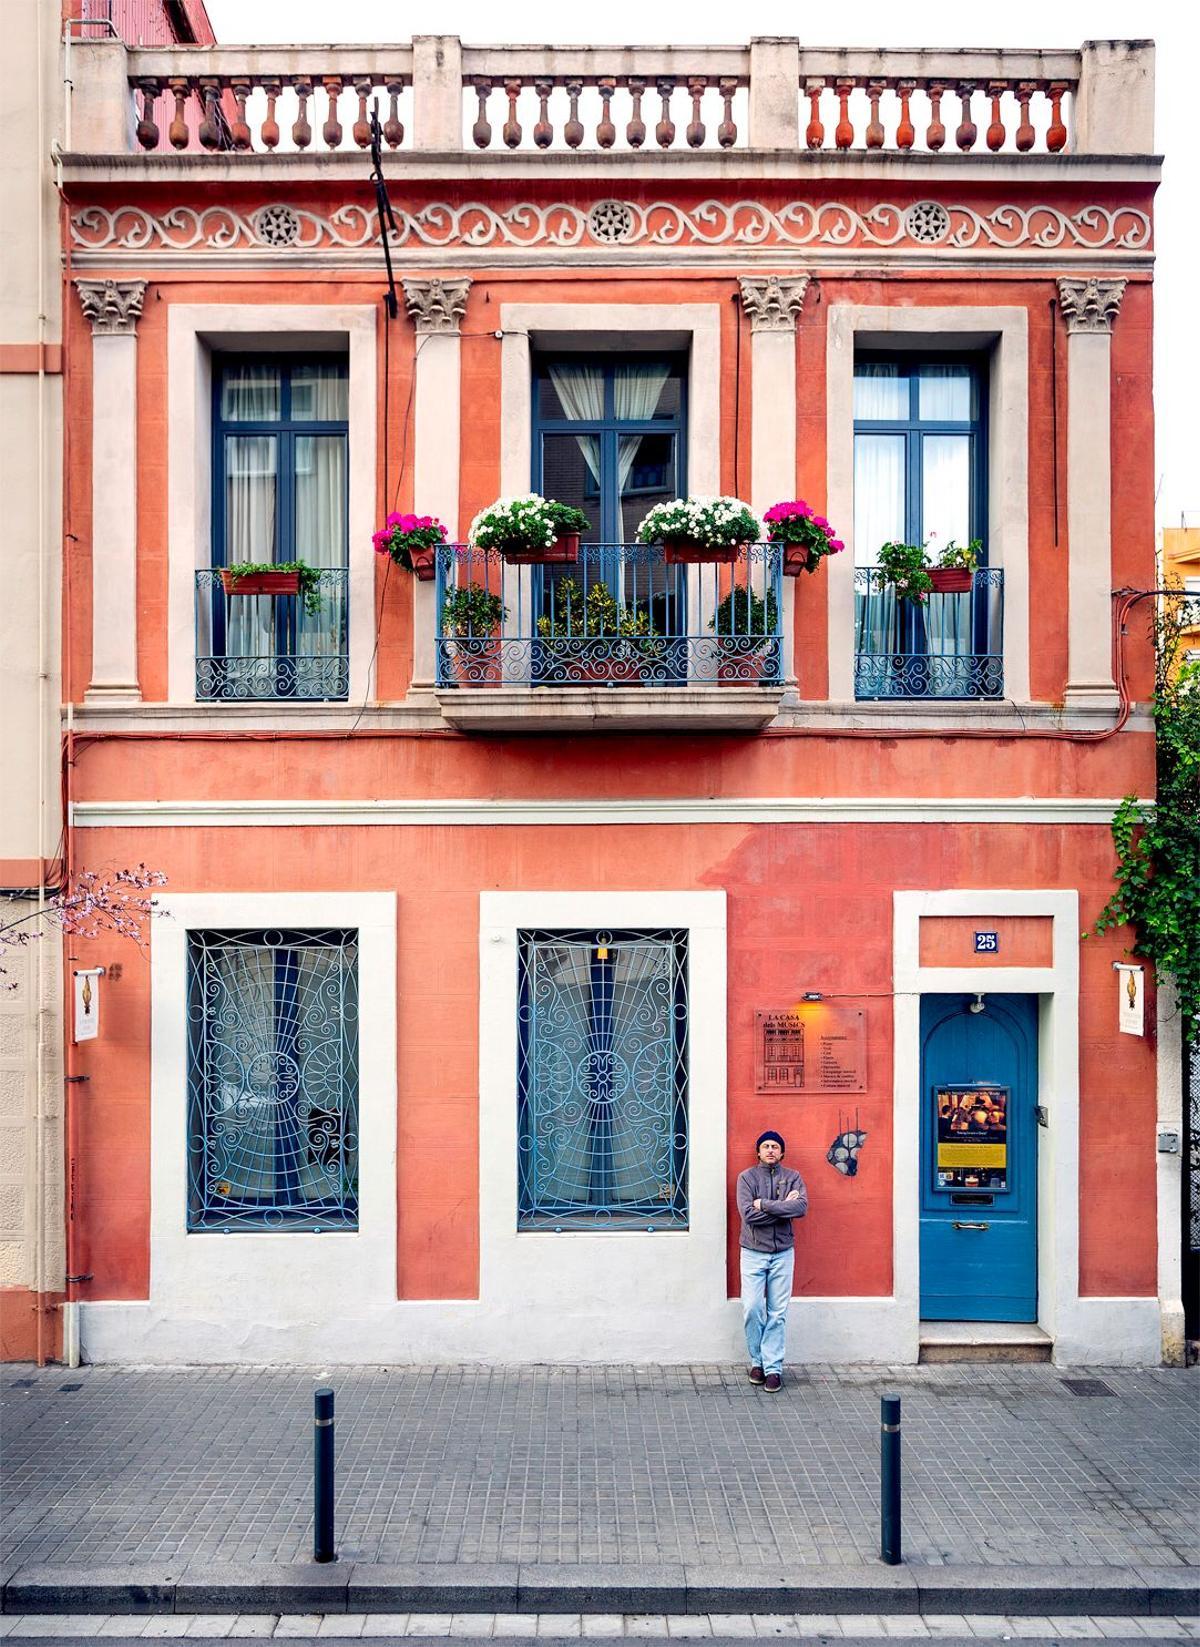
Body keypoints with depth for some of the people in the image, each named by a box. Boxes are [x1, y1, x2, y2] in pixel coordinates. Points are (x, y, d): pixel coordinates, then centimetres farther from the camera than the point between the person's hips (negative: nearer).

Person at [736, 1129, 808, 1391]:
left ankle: (773, 1367, 9)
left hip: (783, 1253, 1)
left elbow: (801, 1207, -15)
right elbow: (748, 1214, -14)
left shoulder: (793, 1177, 3)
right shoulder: (746, 1177, -1)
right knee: (752, 1309, -3)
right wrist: (783, 1206, -12)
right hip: (753, 1253, -1)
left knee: (778, 1313, 2)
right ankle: (757, 1361, 15)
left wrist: (765, 1204, -16)